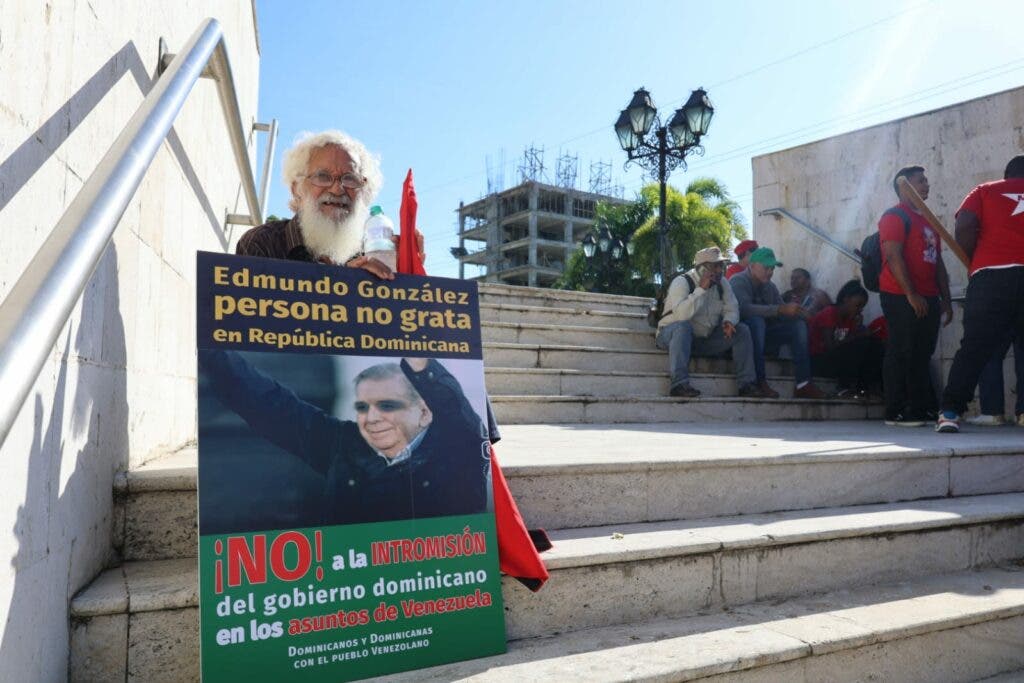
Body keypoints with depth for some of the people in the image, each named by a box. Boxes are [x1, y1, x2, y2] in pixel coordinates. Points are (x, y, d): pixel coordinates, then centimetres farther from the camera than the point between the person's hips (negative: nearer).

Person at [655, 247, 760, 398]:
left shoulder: (722, 283, 3)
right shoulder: (682, 282, -18)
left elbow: (732, 309, 5)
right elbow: (681, 314, -33)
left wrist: (729, 321, -19)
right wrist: (701, 289, -31)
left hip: (705, 339, 6)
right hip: (672, 335, -6)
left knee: (742, 330, -7)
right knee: (683, 326, -40)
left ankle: (746, 384, -6)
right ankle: (679, 384, -43)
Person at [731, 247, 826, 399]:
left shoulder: (770, 287, 11)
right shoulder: (738, 282, -12)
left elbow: (781, 315, 7)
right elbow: (745, 308, -31)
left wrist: (795, 311, -16)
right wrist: (781, 309, -36)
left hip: (763, 336, 7)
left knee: (798, 324, -9)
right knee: (756, 320, -35)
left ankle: (803, 384, -19)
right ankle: (759, 382, -34)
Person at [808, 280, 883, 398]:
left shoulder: (850, 318, 6)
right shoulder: (828, 314, -17)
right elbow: (830, 347, -26)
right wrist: (857, 335, -23)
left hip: (837, 359, 8)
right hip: (819, 362, -8)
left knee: (876, 347, -8)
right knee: (859, 345, -27)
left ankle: (865, 386, -10)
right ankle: (846, 387, -16)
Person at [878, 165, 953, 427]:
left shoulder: (928, 222, 23)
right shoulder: (895, 216, -4)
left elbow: (938, 263, 23)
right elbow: (893, 256, -15)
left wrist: (945, 299, 17)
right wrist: (911, 295, -19)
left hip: (928, 300, 8)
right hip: (902, 298, -8)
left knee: (922, 355, 9)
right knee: (902, 353, -8)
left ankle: (921, 409, 15)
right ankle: (896, 412, -4)